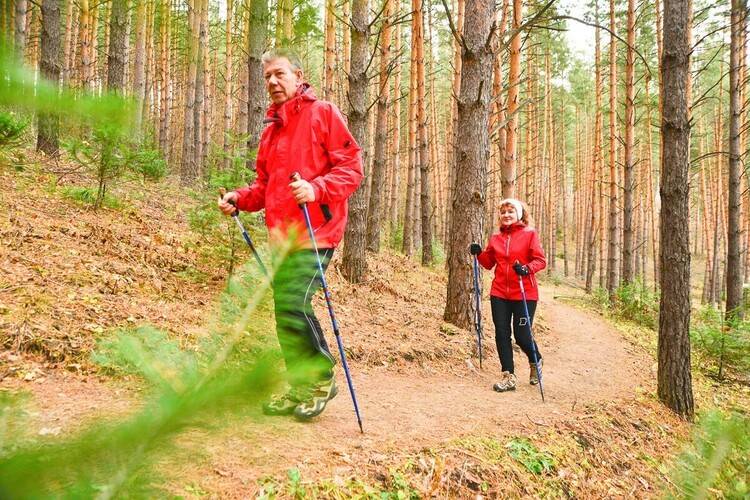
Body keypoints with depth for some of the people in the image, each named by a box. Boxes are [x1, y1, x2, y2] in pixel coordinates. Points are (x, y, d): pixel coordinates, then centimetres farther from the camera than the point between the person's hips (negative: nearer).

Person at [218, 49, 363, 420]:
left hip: (315, 232, -7)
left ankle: (321, 377, 6)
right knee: (285, 312, 8)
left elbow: (351, 168, -7)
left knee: (293, 304, -16)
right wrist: (240, 198, 6)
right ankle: (300, 389, 22)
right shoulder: (271, 128, 20)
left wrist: (317, 188, -23)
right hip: (281, 235, 7)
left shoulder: (323, 114, 0)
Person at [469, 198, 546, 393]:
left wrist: (527, 269, -26)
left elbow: (540, 260, -7)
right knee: (501, 334, 4)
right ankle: (508, 376, 14)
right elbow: (489, 263, 14)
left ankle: (536, 362, 33)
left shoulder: (529, 234, -3)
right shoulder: (495, 237, 9)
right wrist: (479, 253, -4)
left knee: (522, 335, 0)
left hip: (524, 293, -4)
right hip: (499, 293, 4)